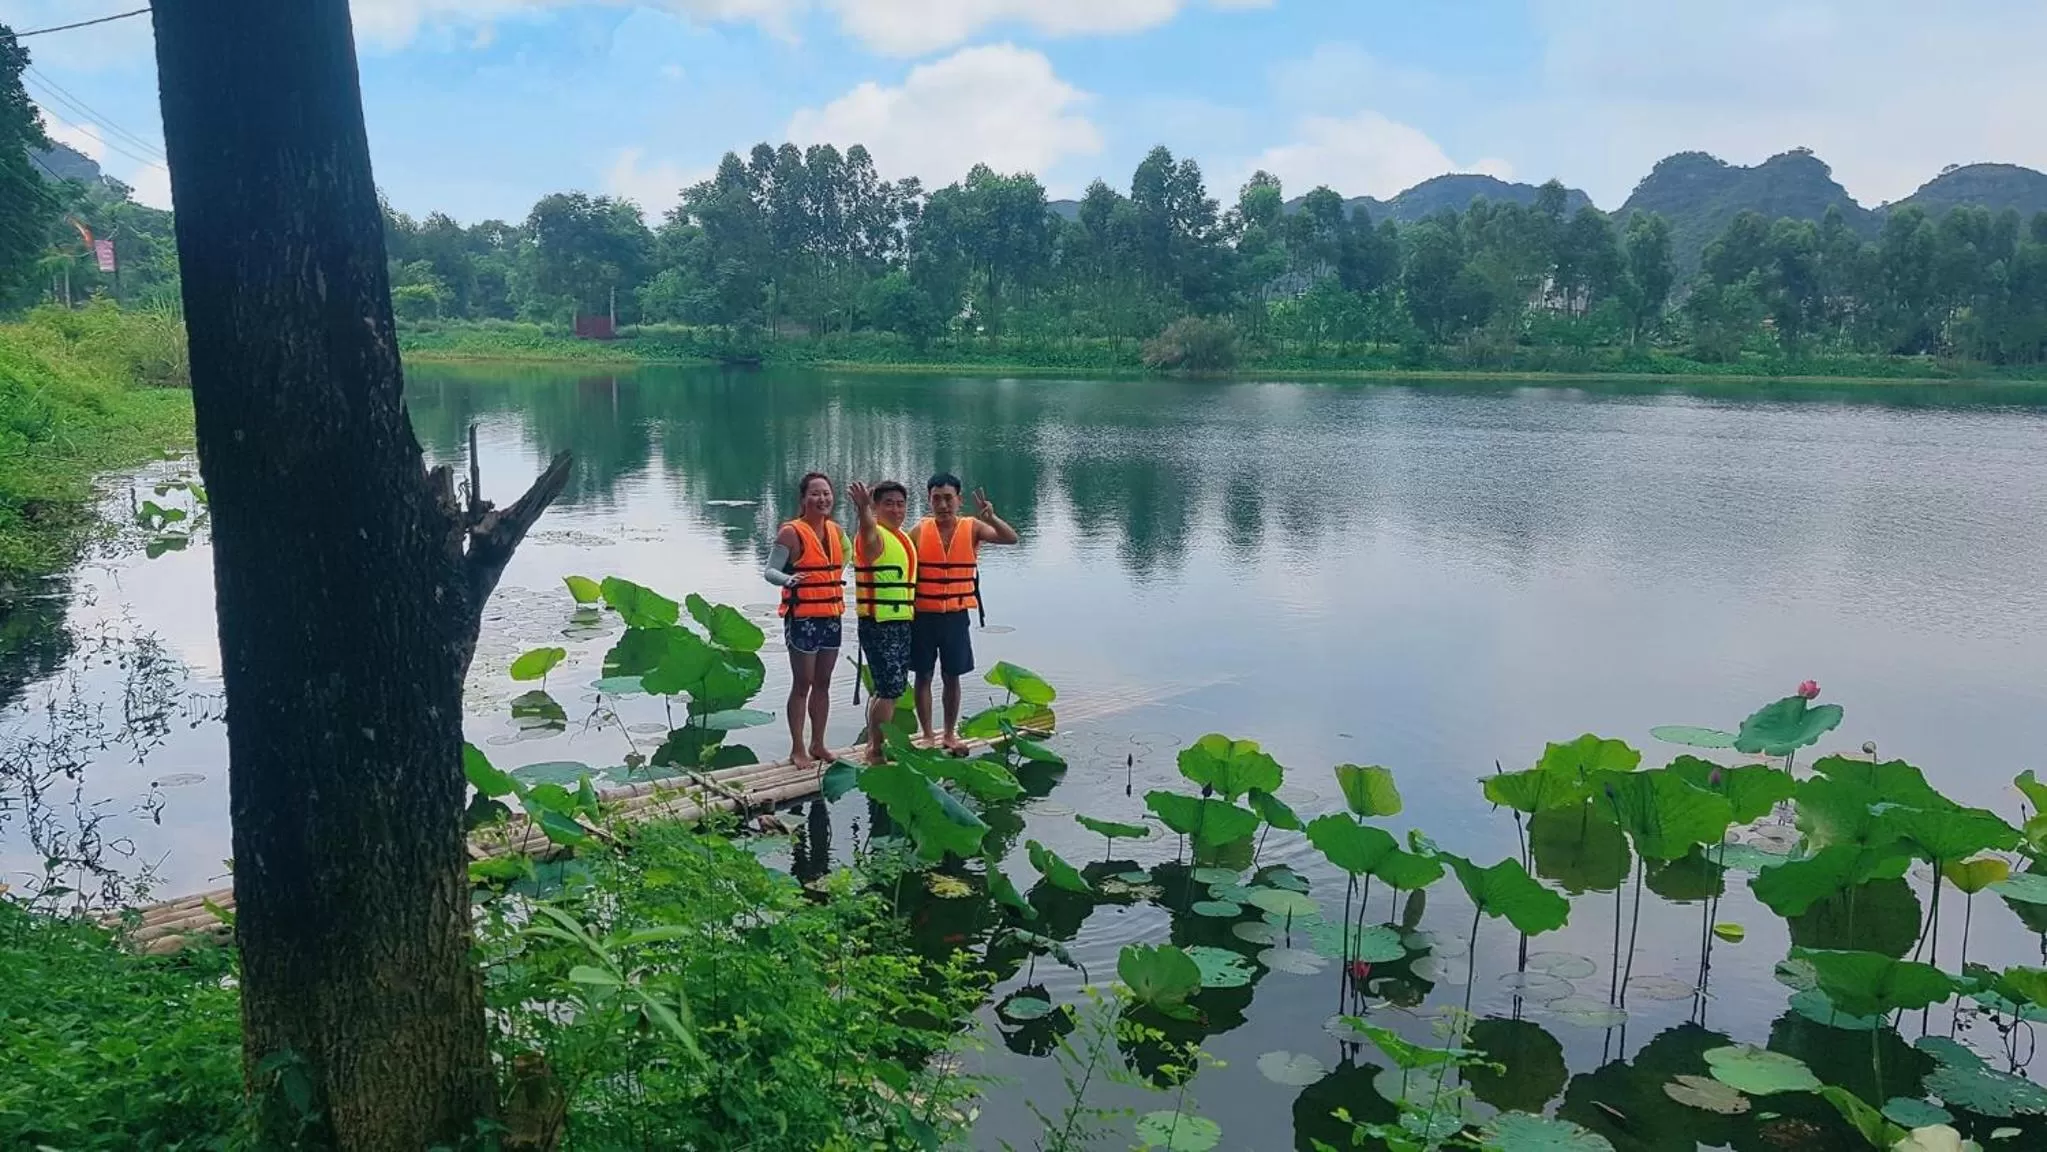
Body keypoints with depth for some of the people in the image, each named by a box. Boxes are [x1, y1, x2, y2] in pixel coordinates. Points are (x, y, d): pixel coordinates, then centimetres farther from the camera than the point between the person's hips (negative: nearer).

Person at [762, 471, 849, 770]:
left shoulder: (837, 531, 7)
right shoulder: (791, 533, -11)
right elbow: (769, 571, -17)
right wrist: (788, 580, -36)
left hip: (831, 618, 6)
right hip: (803, 618, -6)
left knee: (823, 683, 14)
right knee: (802, 685, 1)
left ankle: (818, 744, 26)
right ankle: (797, 749, 11)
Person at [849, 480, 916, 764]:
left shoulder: (904, 539, 15)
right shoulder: (875, 536, -12)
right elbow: (868, 531, -38)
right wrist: (863, 509, -59)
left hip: (902, 624, 9)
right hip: (878, 625, -9)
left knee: (888, 689, 15)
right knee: (891, 689, -11)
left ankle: (874, 745, 25)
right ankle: (876, 752, -2)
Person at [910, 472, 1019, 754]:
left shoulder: (972, 528, -3)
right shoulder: (920, 530, -4)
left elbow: (1011, 538, -14)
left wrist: (991, 518, -32)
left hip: (956, 616, 1)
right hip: (923, 615, -1)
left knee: (952, 676, 11)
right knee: (924, 675, 6)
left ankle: (950, 734, 24)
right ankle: (928, 735, 18)